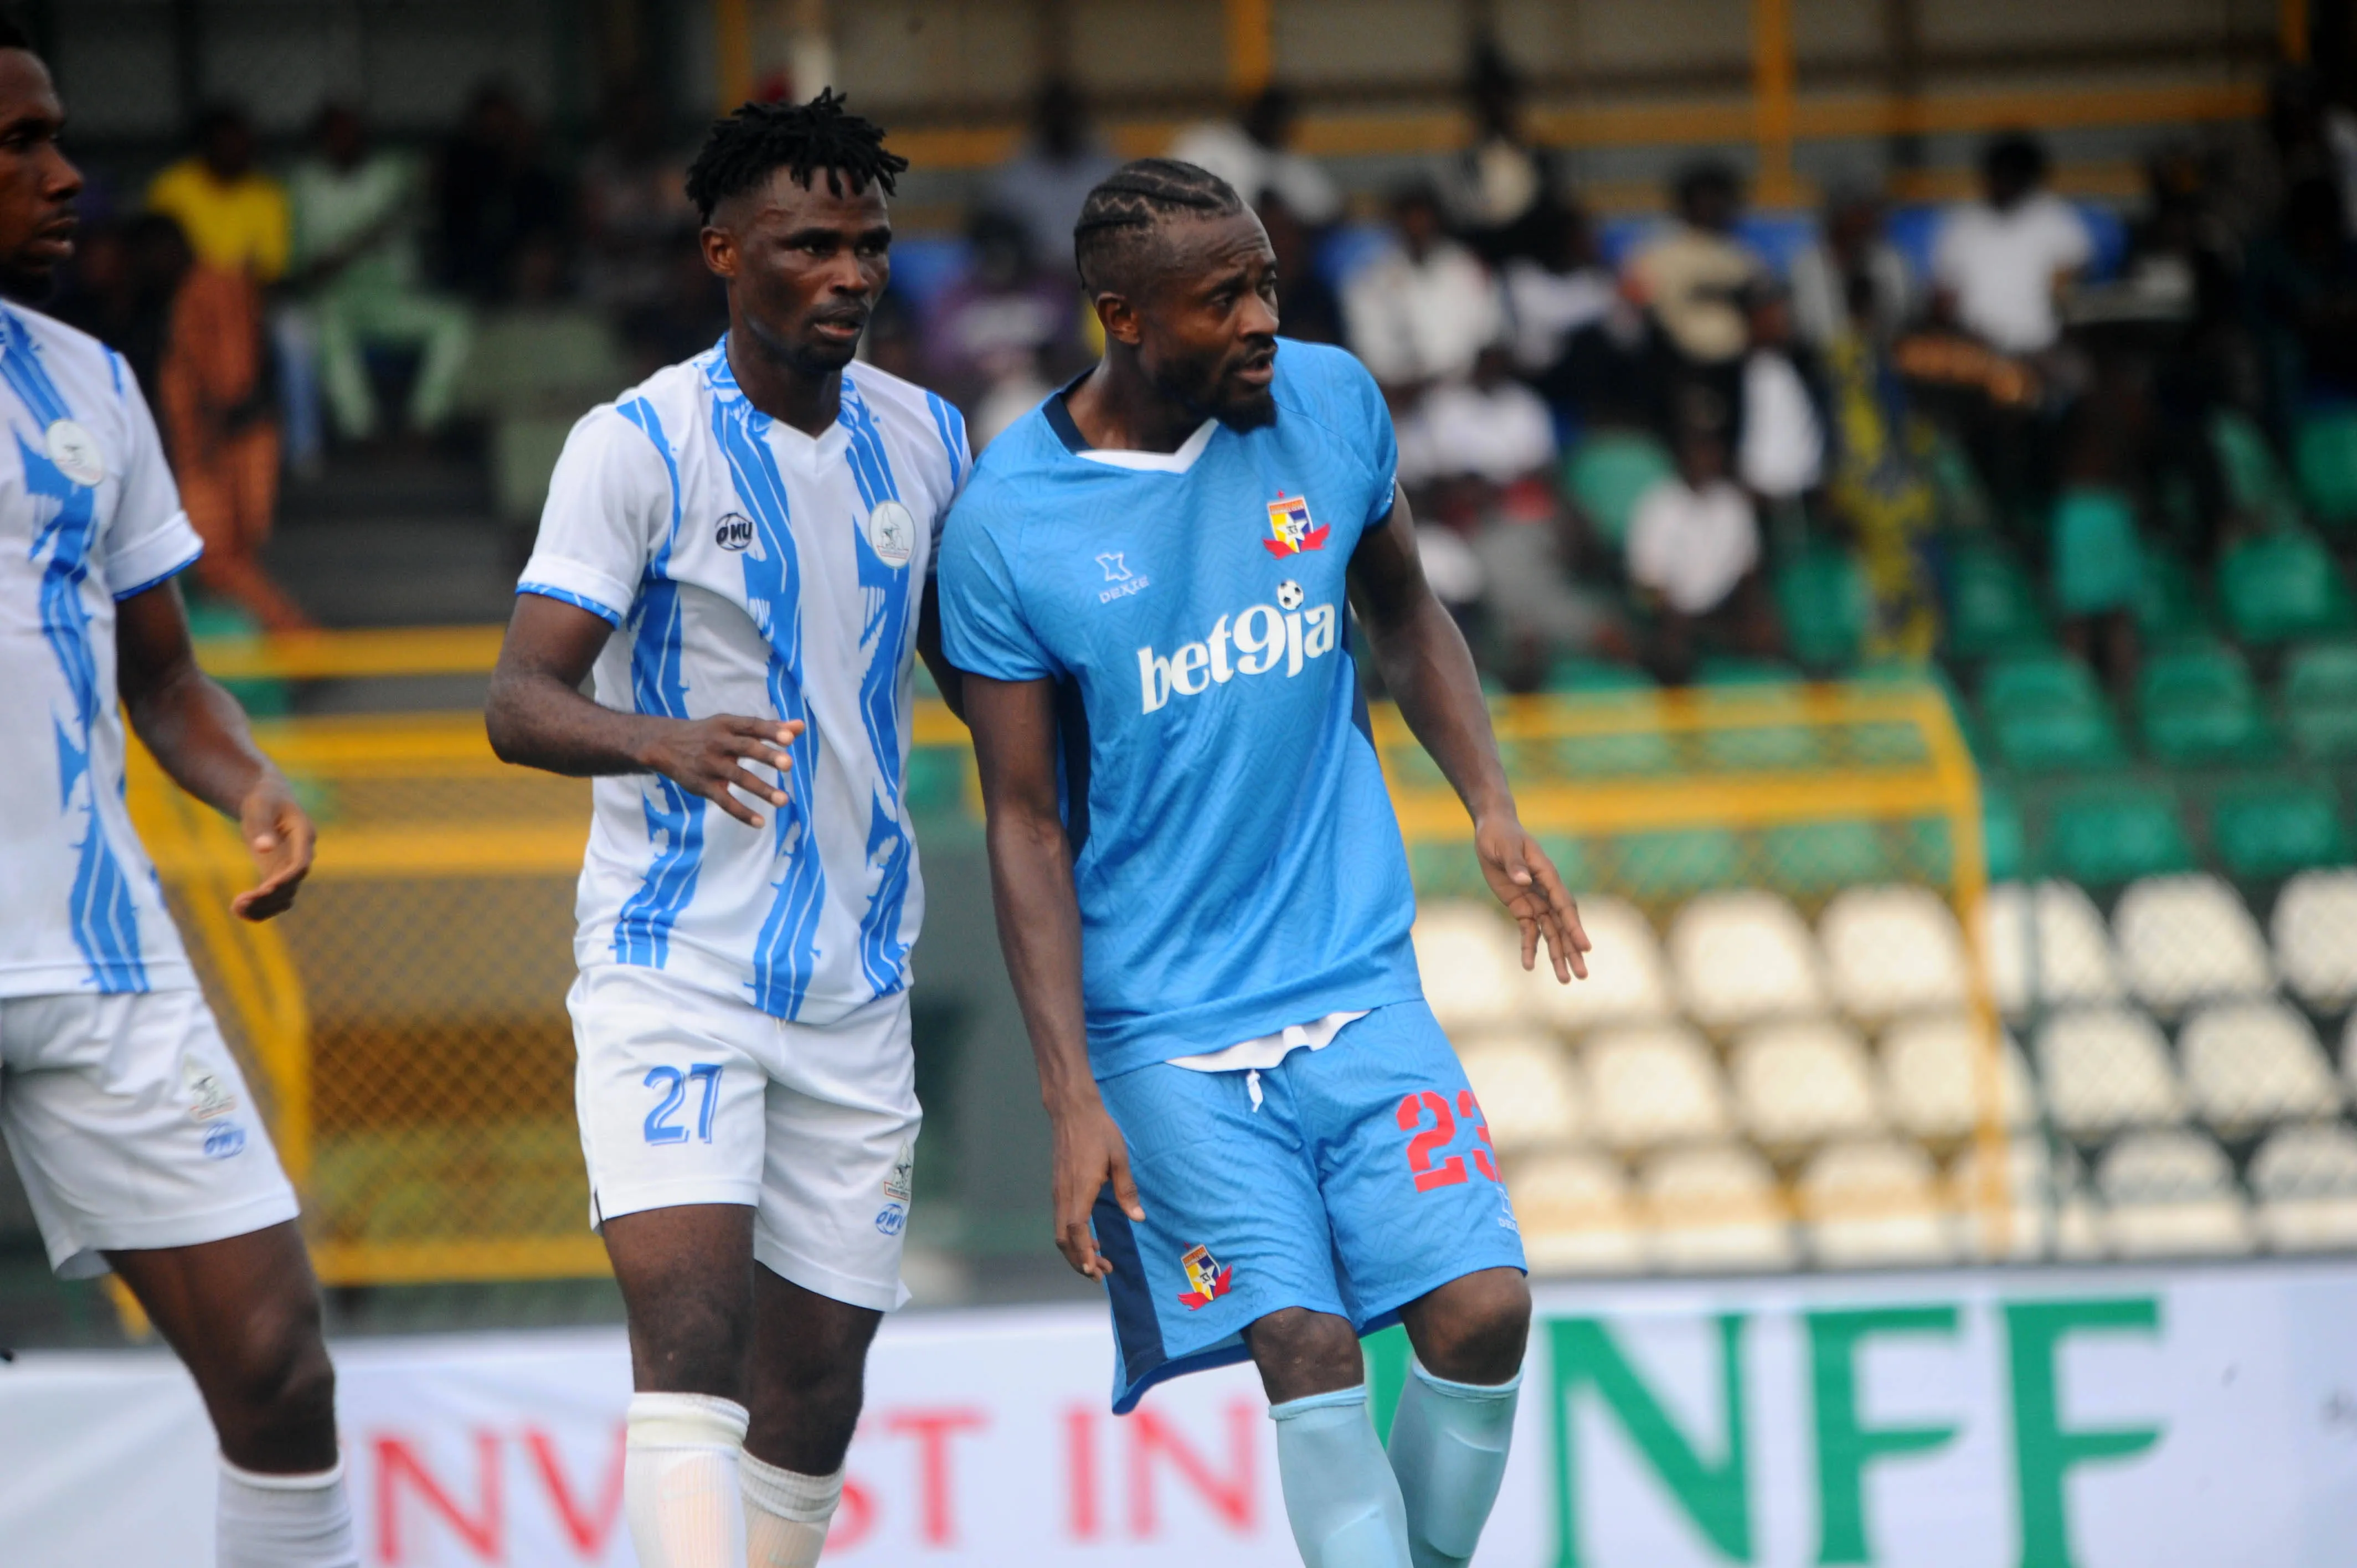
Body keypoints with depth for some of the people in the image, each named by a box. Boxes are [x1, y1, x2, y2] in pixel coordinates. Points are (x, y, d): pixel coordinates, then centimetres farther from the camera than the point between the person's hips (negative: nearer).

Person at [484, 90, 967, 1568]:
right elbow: (520, 700, -15)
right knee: (693, 1327, -20)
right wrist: (664, 742, -34)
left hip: (858, 982, 5)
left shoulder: (926, 439, 7)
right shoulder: (639, 443, -9)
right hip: (674, 961, -5)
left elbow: (982, 668, 23)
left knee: (816, 1378, 7)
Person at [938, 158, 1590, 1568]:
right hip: (1165, 1026, -3)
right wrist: (1072, 1099, -11)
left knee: (1483, 1310, -10)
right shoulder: (1007, 527, -10)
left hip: (1360, 977, 3)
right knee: (1310, 1352, -16)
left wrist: (1493, 807, 5)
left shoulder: (1331, 404, 0)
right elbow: (1029, 823, -6)